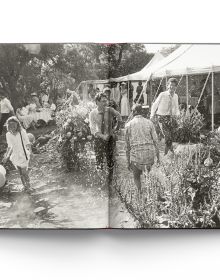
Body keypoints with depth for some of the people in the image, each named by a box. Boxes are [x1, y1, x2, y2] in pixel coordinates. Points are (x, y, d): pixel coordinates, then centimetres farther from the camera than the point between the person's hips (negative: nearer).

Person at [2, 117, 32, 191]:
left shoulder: (22, 132, -17)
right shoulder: (8, 135, -5)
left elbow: (27, 144, -12)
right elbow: (10, 147, 9)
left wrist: (28, 148, -33)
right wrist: (6, 156, 14)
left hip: (23, 156, -3)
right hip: (15, 157, 4)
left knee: (25, 173, 3)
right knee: (21, 174, 16)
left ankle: (28, 187, 25)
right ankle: (25, 187, 33)